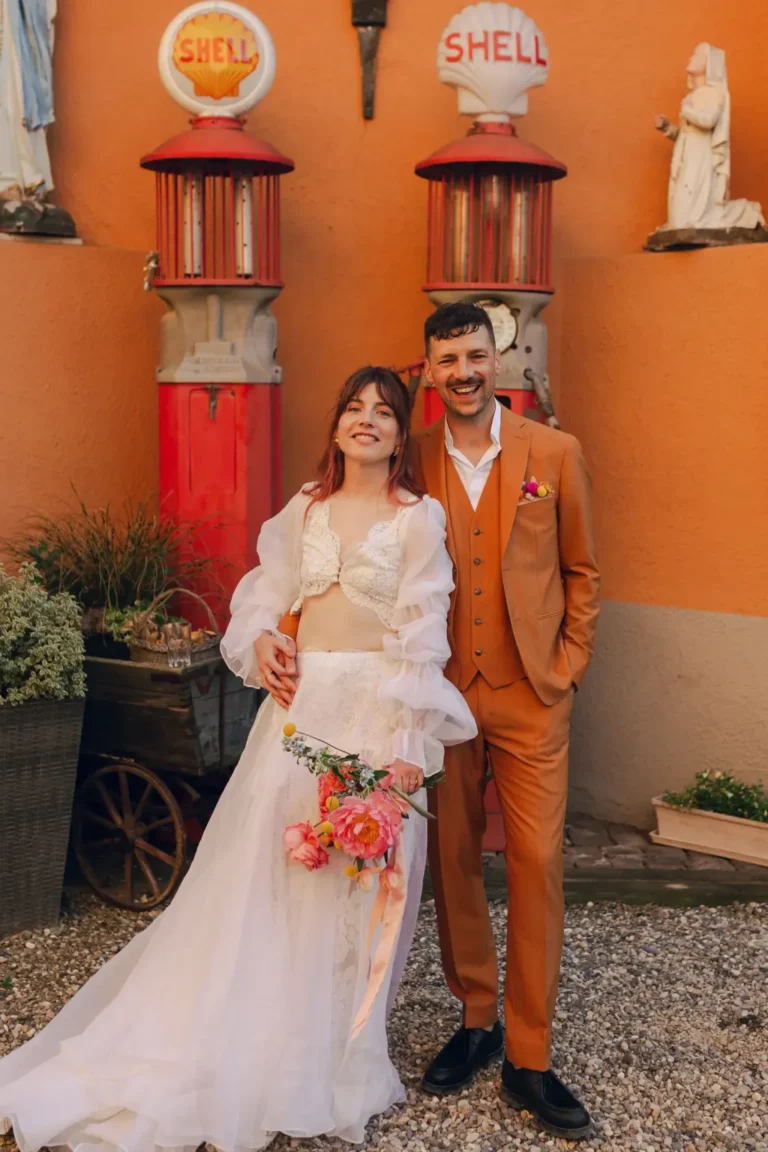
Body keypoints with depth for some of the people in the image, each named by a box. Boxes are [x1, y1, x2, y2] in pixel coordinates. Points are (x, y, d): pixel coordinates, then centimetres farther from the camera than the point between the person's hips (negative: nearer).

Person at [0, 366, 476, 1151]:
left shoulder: (418, 519, -2)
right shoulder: (304, 509, 12)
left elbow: (422, 634, -9)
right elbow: (267, 591, 17)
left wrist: (407, 740, -16)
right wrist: (259, 639, -5)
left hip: (375, 710, -4)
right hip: (300, 703, 4)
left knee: (360, 880, 2)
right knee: (261, 870, 5)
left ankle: (331, 1061, 19)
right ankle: (246, 1051, 20)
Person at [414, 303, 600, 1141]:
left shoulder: (555, 453, 0)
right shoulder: (411, 462, 0)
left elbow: (581, 570, 6)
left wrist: (566, 667, 0)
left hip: (531, 696, -1)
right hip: (441, 692, 1)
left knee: (537, 868, -1)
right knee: (452, 862, 10)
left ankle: (528, 1060, 12)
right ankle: (475, 1020, 29)